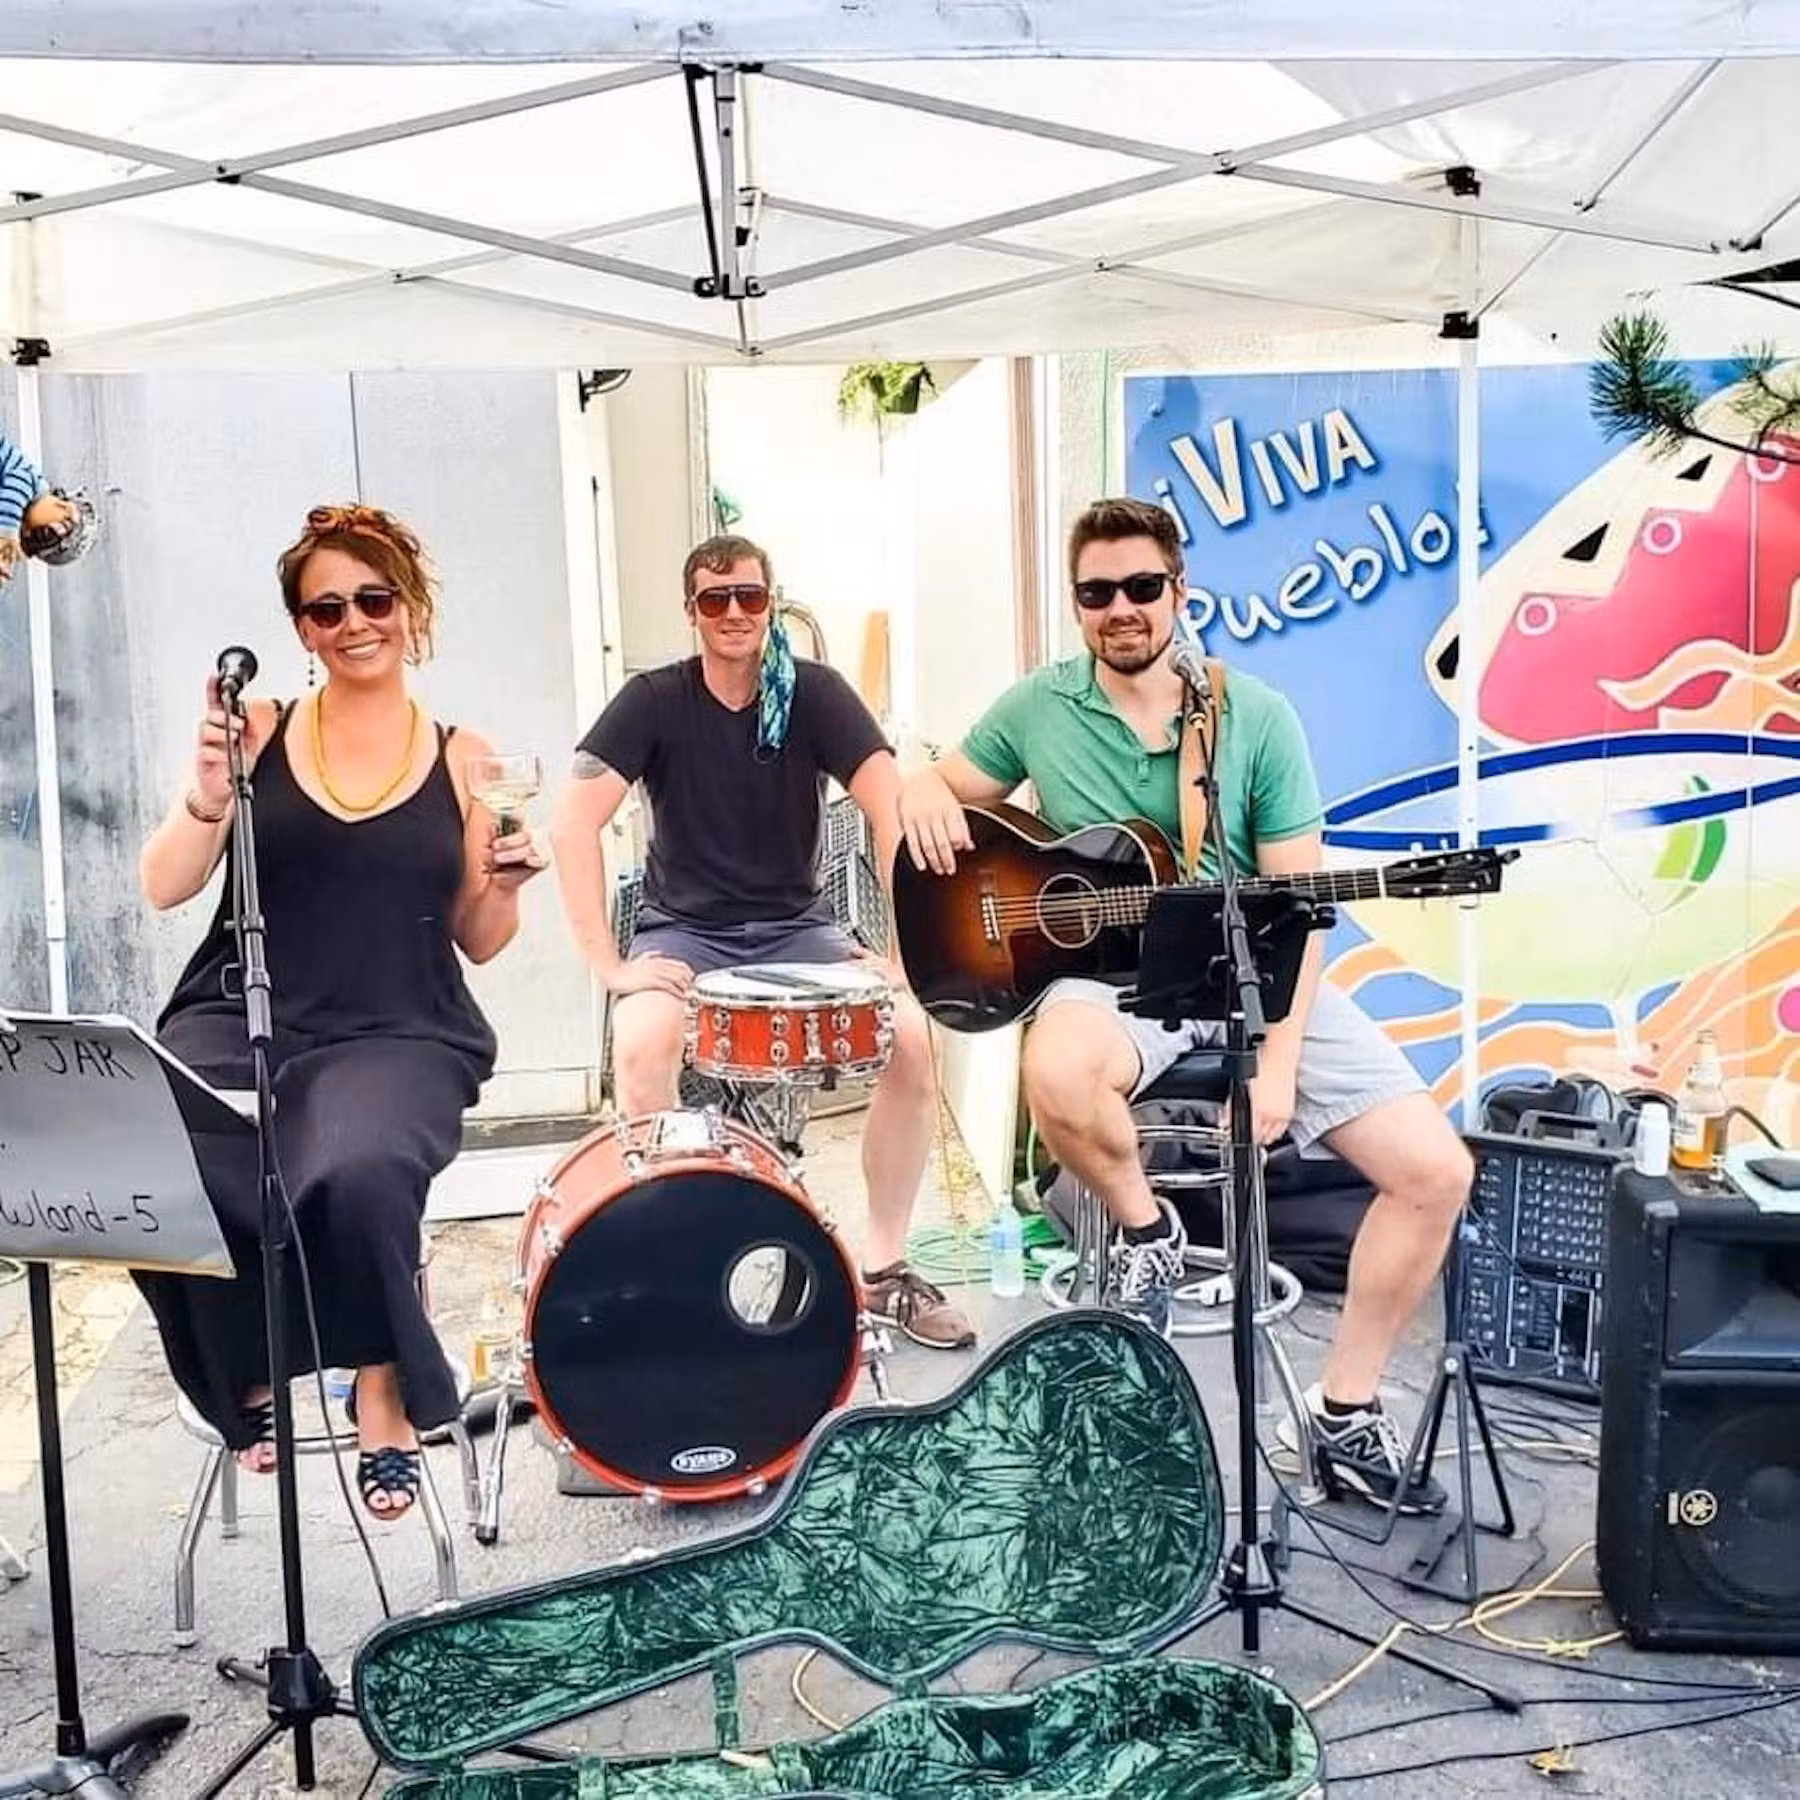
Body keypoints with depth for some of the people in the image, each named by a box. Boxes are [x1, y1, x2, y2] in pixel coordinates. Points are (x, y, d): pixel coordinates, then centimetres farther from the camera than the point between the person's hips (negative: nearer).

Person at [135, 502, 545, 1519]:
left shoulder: (462, 759, 7)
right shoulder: (257, 732, 5)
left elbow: (477, 943, 12)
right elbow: (166, 891, 1)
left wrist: (505, 884, -9)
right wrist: (207, 797, -17)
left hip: (400, 1036, -1)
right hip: (237, 1018, 2)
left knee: (357, 1176, -34)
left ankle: (387, 1393, -4)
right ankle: (250, 1377, 6)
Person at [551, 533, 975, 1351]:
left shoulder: (815, 692, -4)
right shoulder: (654, 700, -6)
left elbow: (894, 811, -13)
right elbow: (571, 824, -15)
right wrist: (606, 963, -24)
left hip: (796, 927, 2)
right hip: (683, 930, -1)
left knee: (913, 1033, -23)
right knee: (641, 1042, -34)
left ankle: (884, 1266, -4)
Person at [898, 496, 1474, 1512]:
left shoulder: (1258, 718, -1)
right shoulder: (1037, 709, 2)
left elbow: (1299, 902, -3)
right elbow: (949, 785, 18)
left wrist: (1278, 1060, -13)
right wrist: (927, 797, -9)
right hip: (1116, 974, -1)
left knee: (1438, 1170, -11)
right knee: (1059, 1074, -40)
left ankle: (1348, 1412, 9)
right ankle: (1146, 1229, -5)